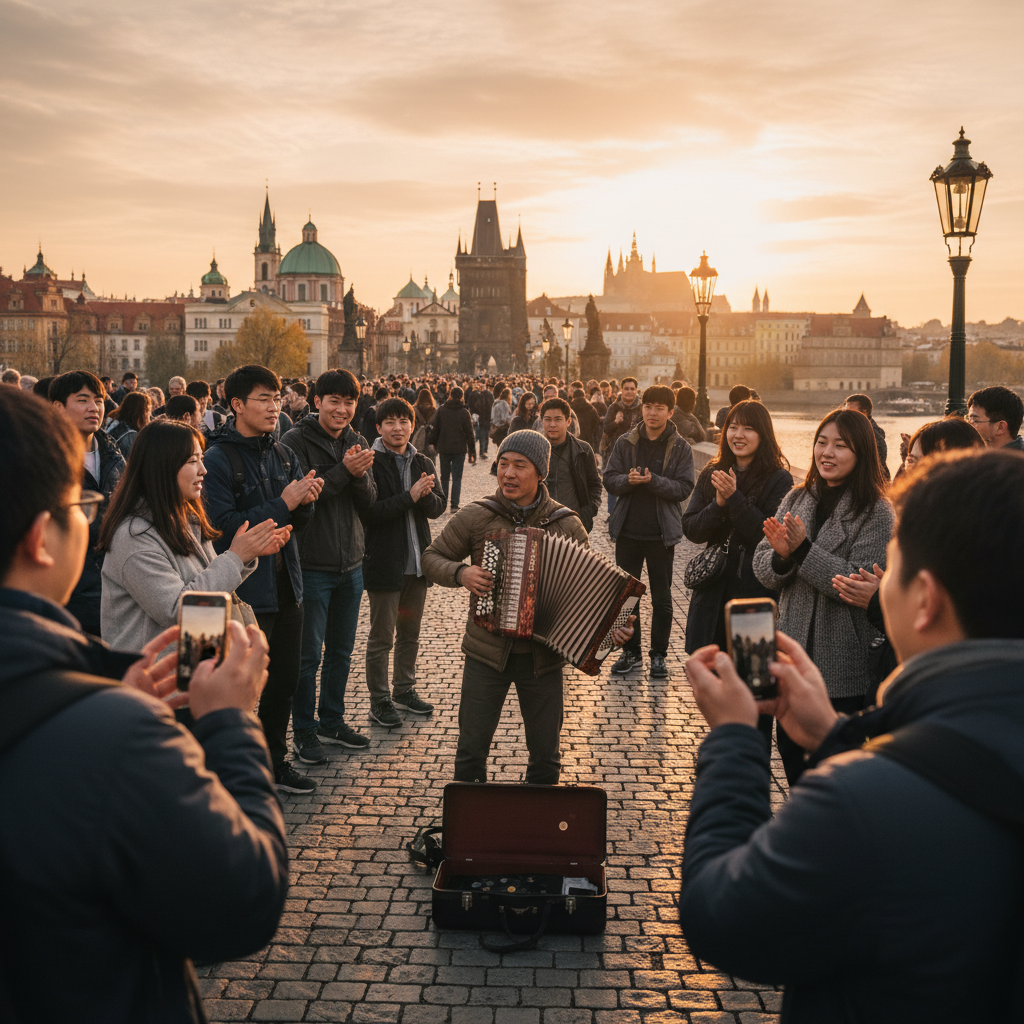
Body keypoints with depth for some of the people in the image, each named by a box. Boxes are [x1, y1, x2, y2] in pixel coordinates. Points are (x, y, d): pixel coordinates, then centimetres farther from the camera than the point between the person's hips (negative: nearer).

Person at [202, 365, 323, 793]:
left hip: (286, 587, 7)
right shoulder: (218, 459, -13)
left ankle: (275, 762, 33)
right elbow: (226, 527, -20)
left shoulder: (283, 454, 7)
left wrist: (305, 501, -10)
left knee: (284, 681, 17)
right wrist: (282, 504, -21)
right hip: (245, 593, -7)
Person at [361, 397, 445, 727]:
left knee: (410, 633, 17)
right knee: (381, 637, 3)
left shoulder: (423, 464, 8)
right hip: (383, 562, -6)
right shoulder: (370, 464, -11)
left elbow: (438, 507, 3)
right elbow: (369, 511, -20)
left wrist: (426, 494, -18)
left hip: (417, 561, 6)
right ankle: (379, 699, 15)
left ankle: (405, 690, 32)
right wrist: (409, 496, -23)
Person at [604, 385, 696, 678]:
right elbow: (609, 479, 1)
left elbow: (684, 488, -10)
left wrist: (653, 481, -23)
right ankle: (631, 652, 23)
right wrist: (628, 480, -19)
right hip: (628, 530, 2)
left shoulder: (680, 448, -3)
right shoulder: (626, 442, 3)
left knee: (662, 598, 7)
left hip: (662, 533, -2)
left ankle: (658, 655, 19)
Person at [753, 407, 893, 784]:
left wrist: (803, 549, -23)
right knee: (789, 744, 17)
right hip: (793, 651, 6)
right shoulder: (797, 499, 6)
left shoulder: (876, 512, -11)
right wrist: (781, 555, -18)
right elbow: (763, 569, 4)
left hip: (843, 664, -5)